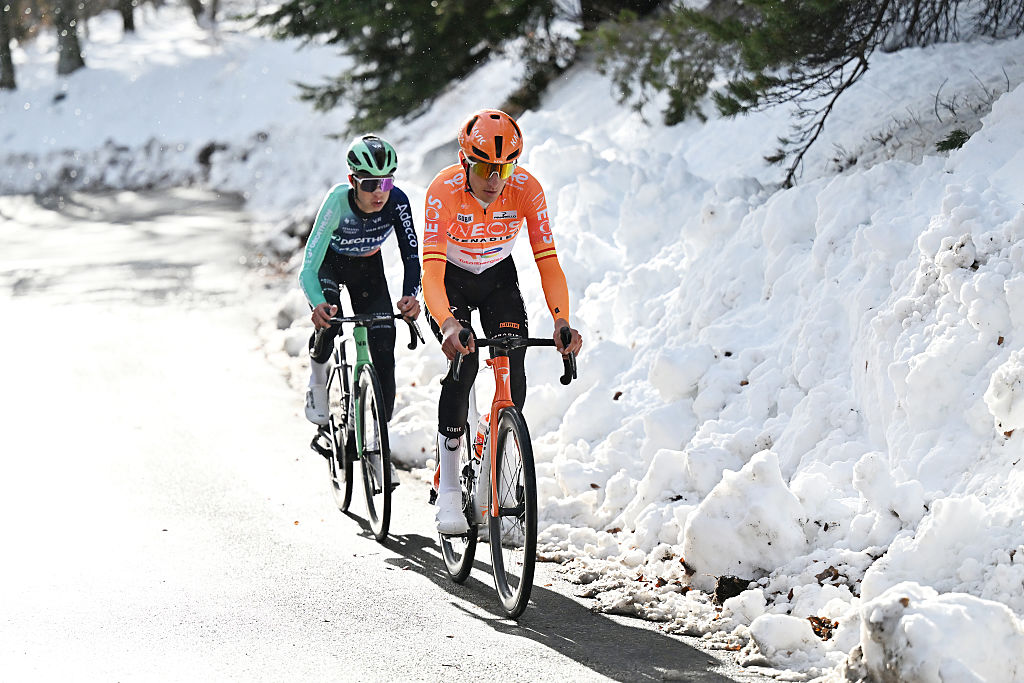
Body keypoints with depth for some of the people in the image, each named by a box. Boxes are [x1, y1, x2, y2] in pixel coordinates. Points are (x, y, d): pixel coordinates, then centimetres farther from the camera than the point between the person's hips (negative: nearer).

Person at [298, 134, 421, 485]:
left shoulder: (397, 202, -29)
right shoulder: (337, 202, -35)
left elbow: (411, 256, -29)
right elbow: (308, 269, -37)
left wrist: (411, 296, -50)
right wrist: (318, 304, -57)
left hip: (368, 267, 2)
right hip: (329, 263, -2)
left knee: (383, 354, -9)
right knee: (329, 321, -31)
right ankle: (318, 377, 3)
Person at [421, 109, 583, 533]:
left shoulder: (526, 190, -25)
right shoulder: (443, 191, -32)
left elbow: (548, 260, -28)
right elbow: (431, 268, -40)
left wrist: (561, 321, -43)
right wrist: (447, 323, -57)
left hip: (498, 278, 3)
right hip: (450, 279, -3)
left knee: (514, 370, -15)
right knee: (464, 362, -24)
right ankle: (448, 489, -19)